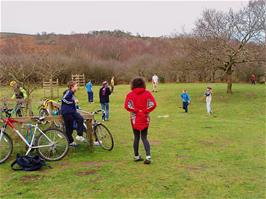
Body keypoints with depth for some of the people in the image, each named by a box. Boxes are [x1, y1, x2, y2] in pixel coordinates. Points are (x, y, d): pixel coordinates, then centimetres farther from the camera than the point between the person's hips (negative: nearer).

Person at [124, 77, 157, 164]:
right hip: (145, 118, 1)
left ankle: (137, 156, 21)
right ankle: (148, 156, -5)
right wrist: (146, 111, -3)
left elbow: (127, 106, -17)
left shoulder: (130, 94, -5)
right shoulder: (147, 93, -2)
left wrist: (135, 110, -6)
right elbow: (153, 104, -11)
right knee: (144, 138, 8)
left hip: (135, 118, -1)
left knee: (136, 137, 13)